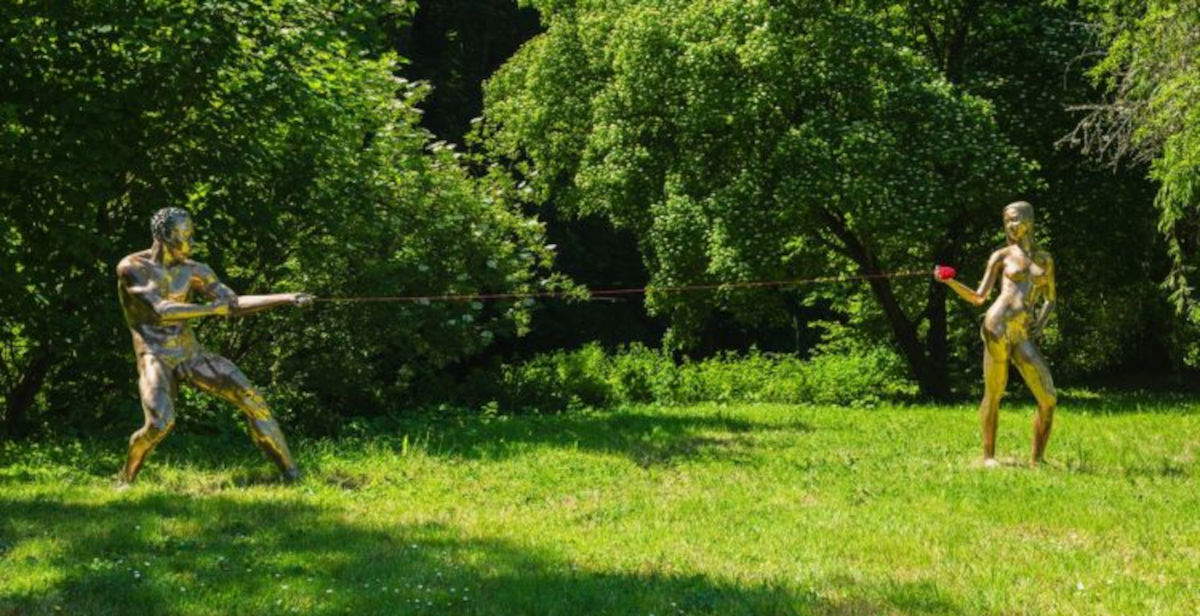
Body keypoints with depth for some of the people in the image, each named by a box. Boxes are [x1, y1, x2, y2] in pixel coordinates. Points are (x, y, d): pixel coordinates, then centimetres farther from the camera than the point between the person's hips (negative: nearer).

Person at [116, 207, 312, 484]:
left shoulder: (192, 270, 4)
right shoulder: (131, 268, -10)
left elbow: (234, 304, 5)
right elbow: (159, 310, -24)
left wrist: (286, 298, -4)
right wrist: (211, 309, -21)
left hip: (192, 353, 5)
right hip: (156, 357, -5)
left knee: (251, 398, -8)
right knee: (160, 422, -29)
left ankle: (291, 472, -2)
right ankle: (125, 479, -2)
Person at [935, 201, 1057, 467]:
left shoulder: (1045, 259, 20)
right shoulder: (1001, 256, 11)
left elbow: (1050, 299, 28)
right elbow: (979, 298, 9)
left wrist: (1042, 320, 8)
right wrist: (951, 282, -6)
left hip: (1023, 336, 4)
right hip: (999, 326, -4)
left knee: (1048, 400, -3)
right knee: (993, 395, -1)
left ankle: (1037, 459, 9)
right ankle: (988, 455, 11)